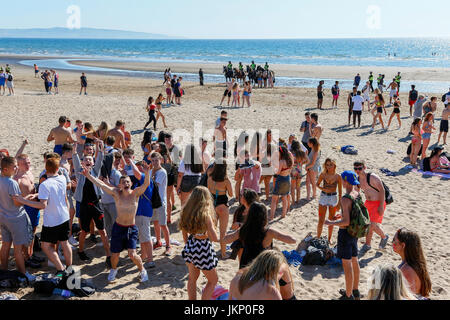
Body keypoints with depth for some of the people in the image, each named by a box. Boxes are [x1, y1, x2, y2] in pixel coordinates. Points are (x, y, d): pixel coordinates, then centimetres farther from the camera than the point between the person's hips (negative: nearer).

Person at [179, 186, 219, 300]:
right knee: (213, 280, 15)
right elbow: (215, 238, -20)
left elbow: (185, 234, 7)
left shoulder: (185, 212, -5)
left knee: (192, 278, 25)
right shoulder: (206, 215, -24)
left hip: (190, 247, 6)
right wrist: (211, 224, -7)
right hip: (203, 249, -6)